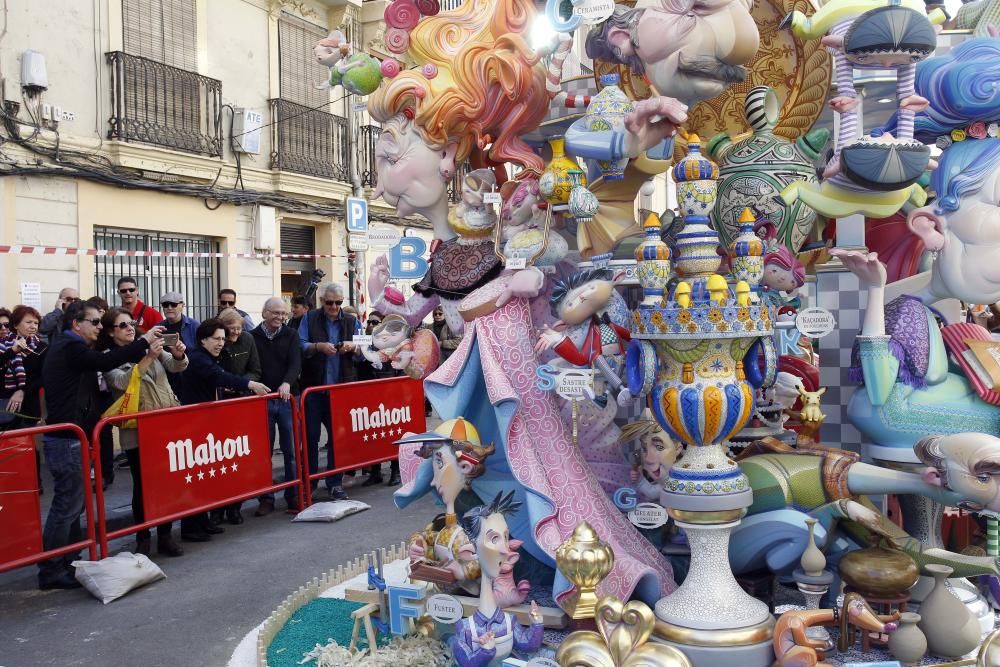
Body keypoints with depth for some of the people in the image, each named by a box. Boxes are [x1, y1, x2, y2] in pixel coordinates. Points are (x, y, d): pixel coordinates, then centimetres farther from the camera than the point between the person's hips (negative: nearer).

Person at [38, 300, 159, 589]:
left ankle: (67, 562, 24)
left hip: (65, 437, 11)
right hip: (68, 440, -11)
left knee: (71, 502, 16)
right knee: (67, 505, -5)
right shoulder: (70, 347, -14)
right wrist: (144, 342, -19)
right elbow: (105, 361, -26)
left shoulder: (65, 346, 18)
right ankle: (51, 571, 2)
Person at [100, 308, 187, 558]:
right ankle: (143, 539, 16)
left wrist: (178, 355, -22)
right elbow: (122, 382, -19)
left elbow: (176, 366, 2)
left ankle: (165, 536, 19)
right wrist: (149, 358, -29)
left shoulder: (148, 346, 10)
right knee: (142, 485, 3)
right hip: (137, 431, -4)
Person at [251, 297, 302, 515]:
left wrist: (287, 383, -24)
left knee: (291, 449, 4)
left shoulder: (291, 335, 6)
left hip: (287, 398, 1)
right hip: (261, 400, 0)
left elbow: (295, 363, -7)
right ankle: (266, 499, 13)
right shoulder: (252, 337, 3)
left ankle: (293, 496, 14)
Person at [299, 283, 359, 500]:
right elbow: (299, 346, -5)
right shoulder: (310, 319, 3)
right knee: (311, 435, 3)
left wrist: (353, 346, -13)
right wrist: (319, 346, -21)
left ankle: (335, 483, 16)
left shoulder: (350, 321, 10)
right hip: (313, 387, -1)